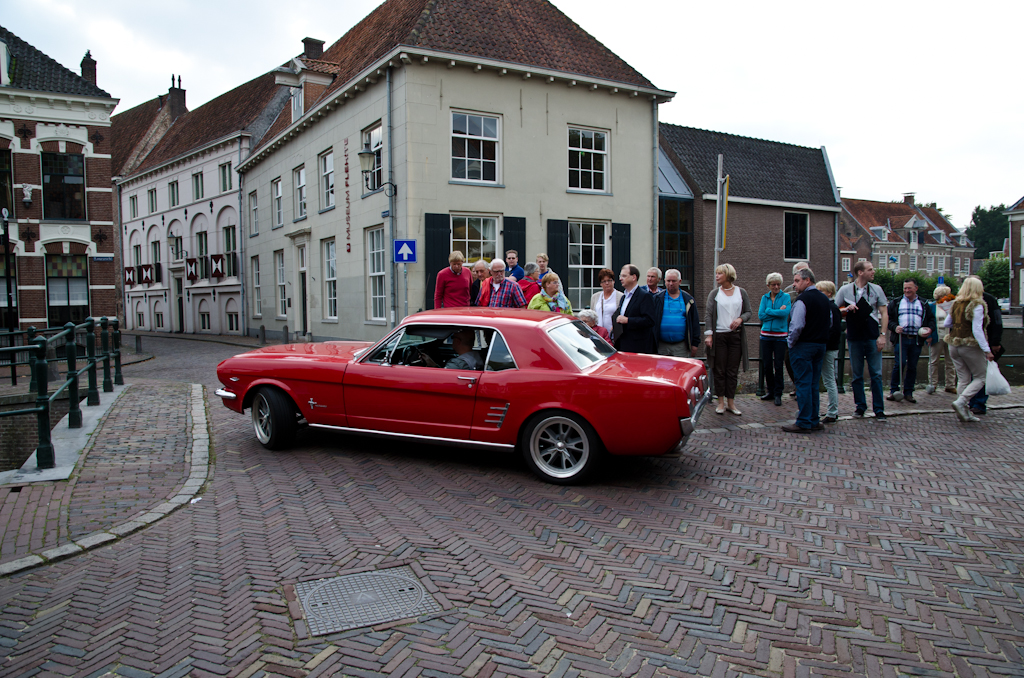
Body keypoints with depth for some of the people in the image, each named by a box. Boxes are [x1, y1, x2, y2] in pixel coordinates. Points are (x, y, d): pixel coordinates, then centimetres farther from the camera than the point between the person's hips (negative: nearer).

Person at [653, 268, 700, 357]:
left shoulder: (688, 300, 8)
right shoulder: (657, 299, 6)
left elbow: (695, 322, 9)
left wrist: (695, 343, 4)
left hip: (681, 346, 0)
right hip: (661, 346, 0)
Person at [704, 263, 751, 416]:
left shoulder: (741, 292, 7)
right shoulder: (714, 293, 4)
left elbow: (748, 312, 9)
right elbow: (708, 314, -1)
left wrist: (740, 319, -13)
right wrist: (708, 334, -11)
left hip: (736, 335, 1)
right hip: (719, 336, -1)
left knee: (733, 371, 3)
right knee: (719, 370, 1)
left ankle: (731, 402, 10)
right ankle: (721, 402, 9)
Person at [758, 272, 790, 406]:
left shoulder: (785, 297, 0)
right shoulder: (765, 298, 9)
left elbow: (785, 312, -17)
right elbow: (760, 315, -3)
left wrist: (768, 311, -10)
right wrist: (778, 312, -9)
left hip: (780, 335, -3)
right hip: (766, 335, 3)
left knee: (778, 365, -3)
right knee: (767, 365, 7)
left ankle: (778, 394, 6)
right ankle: (770, 391, 21)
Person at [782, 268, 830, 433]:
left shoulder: (802, 300, -15)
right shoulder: (824, 299, 12)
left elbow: (797, 326, -22)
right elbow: (830, 322, 19)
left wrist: (791, 342, -9)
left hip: (803, 346, -8)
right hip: (821, 345, 8)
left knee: (803, 384, -4)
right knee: (814, 384, 13)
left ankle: (804, 423, -2)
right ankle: (814, 421, 17)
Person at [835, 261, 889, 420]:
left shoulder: (876, 290, 4)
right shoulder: (845, 290, 1)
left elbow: (884, 313, 4)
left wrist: (882, 335, -5)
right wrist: (847, 309, -14)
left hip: (873, 338, 0)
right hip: (854, 338, 0)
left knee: (876, 374, -1)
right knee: (857, 375, 7)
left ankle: (879, 409, 6)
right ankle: (860, 406, 20)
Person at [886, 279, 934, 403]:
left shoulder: (924, 304, 14)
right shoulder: (896, 303, 8)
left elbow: (931, 319, 18)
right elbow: (888, 318, 6)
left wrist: (929, 329, -2)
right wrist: (895, 327, -13)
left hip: (917, 340, 2)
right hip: (901, 338, -2)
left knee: (912, 367, 5)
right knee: (900, 364, -11)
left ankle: (908, 393, 14)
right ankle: (893, 391, 0)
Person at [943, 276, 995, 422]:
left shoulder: (956, 303, 6)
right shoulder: (977, 305, -12)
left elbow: (946, 323, 15)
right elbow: (977, 330, -18)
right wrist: (987, 350, -18)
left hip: (954, 345, 6)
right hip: (971, 345, -6)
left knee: (963, 379, 10)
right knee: (981, 377, 7)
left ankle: (964, 413, 9)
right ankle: (961, 401, -12)